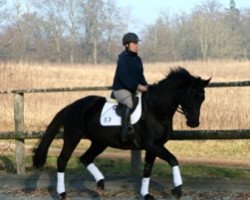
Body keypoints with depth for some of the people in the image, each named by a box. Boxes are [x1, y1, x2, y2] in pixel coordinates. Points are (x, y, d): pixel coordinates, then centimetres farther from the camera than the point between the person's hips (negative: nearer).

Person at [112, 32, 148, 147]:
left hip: (134, 89, 9)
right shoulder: (123, 58, -11)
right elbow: (124, 77, -20)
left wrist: (145, 86, 0)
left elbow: (140, 76, 18)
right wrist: (138, 86, -25)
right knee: (129, 101, -36)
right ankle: (126, 130, -44)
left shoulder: (137, 59, 14)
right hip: (120, 89, -9)